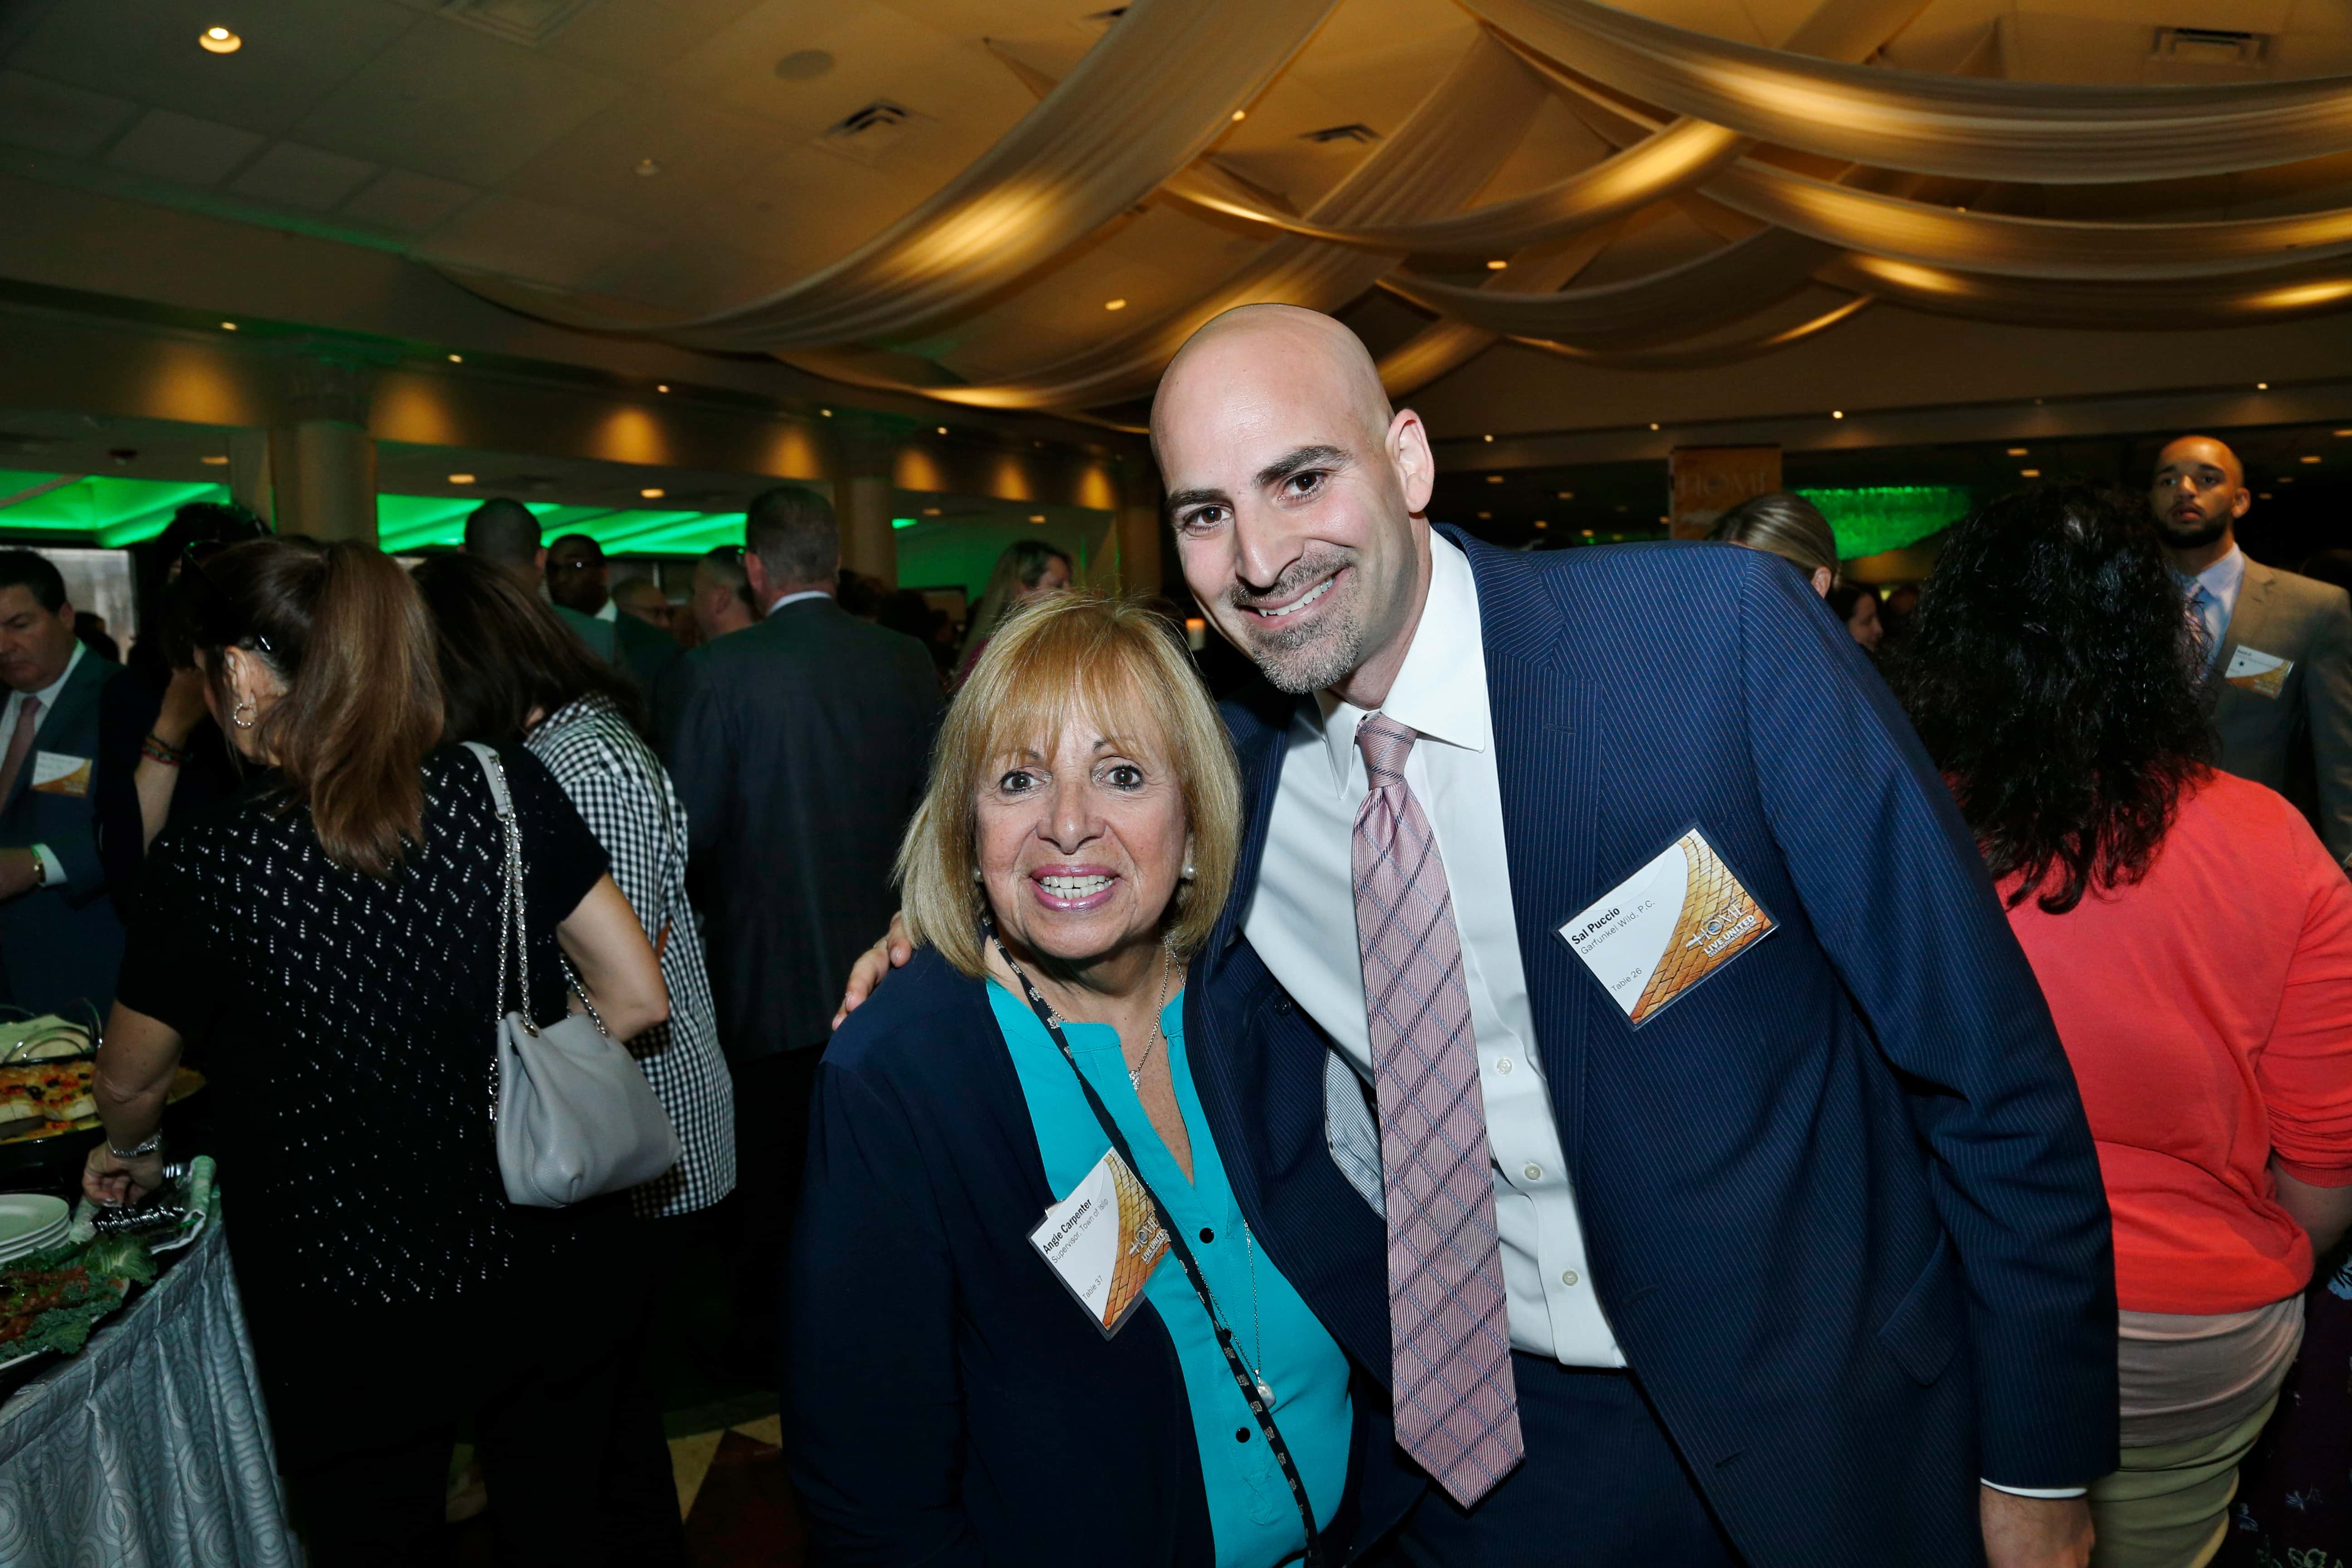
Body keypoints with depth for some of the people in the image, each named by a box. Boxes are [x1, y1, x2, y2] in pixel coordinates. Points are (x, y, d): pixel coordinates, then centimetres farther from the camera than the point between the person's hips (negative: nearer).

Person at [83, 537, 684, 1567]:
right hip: (552, 1276, 2)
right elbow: (636, 997, -7)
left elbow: (130, 1081, 3)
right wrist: (505, 1079, 7)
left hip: (354, 1316, -2)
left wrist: (132, 1154, 25)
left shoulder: (203, 870, -17)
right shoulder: (510, 792, -12)